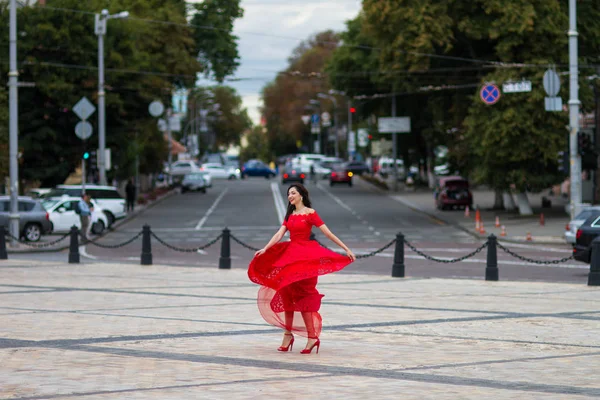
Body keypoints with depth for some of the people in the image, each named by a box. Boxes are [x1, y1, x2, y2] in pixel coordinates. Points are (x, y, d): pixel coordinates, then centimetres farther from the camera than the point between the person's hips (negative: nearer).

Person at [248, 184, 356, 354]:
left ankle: (312, 337, -4)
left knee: (302, 295, -7)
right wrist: (265, 249, -10)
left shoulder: (310, 213, -6)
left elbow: (328, 233, -8)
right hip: (289, 255, 6)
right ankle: (288, 334, 11)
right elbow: (279, 234, 4)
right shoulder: (290, 215, 13)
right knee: (287, 293, 5)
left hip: (304, 257, -6)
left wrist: (346, 249, -11)